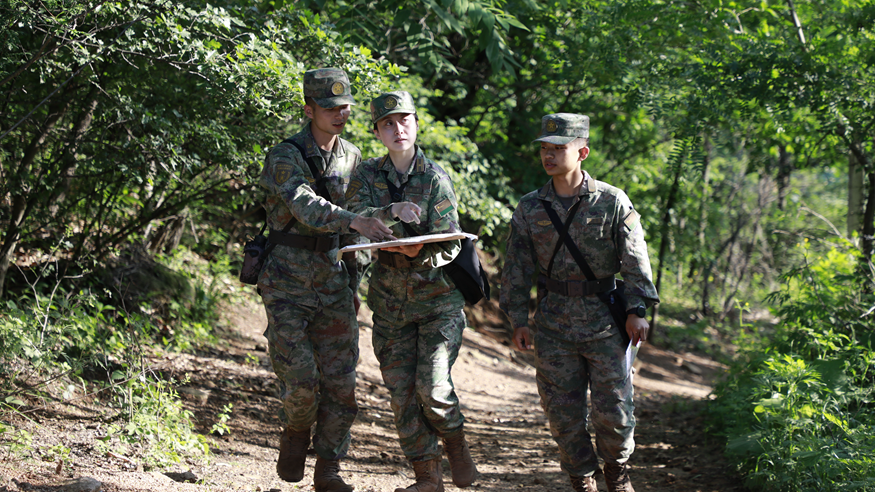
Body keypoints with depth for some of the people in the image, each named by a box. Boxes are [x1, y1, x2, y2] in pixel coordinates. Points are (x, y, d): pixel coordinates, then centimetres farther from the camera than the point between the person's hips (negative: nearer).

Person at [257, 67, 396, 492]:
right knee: (300, 381, -12)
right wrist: (357, 222, -45)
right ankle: (296, 433, 20)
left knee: (340, 383, 2)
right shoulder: (285, 158, -11)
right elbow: (306, 207, -30)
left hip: (333, 286, 5)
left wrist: (352, 283, 17)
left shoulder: (352, 157, 9)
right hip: (288, 288, -5)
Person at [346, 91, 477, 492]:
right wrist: (392, 212, -34)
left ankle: (455, 442, 16)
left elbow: (450, 245, -14)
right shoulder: (367, 175, 1)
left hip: (438, 296, -3)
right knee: (402, 392, 0)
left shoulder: (435, 178, -8)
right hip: (390, 300, 3)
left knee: (432, 386, -14)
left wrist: (419, 251, -34)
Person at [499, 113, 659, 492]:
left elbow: (635, 259, -1)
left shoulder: (612, 202, -2)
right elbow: (517, 267, 8)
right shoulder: (529, 209, 5)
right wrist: (518, 319, 4)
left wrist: (637, 309, -7)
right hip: (554, 325, 2)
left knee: (613, 410, -2)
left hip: (605, 322, -2)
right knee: (563, 411, 4)